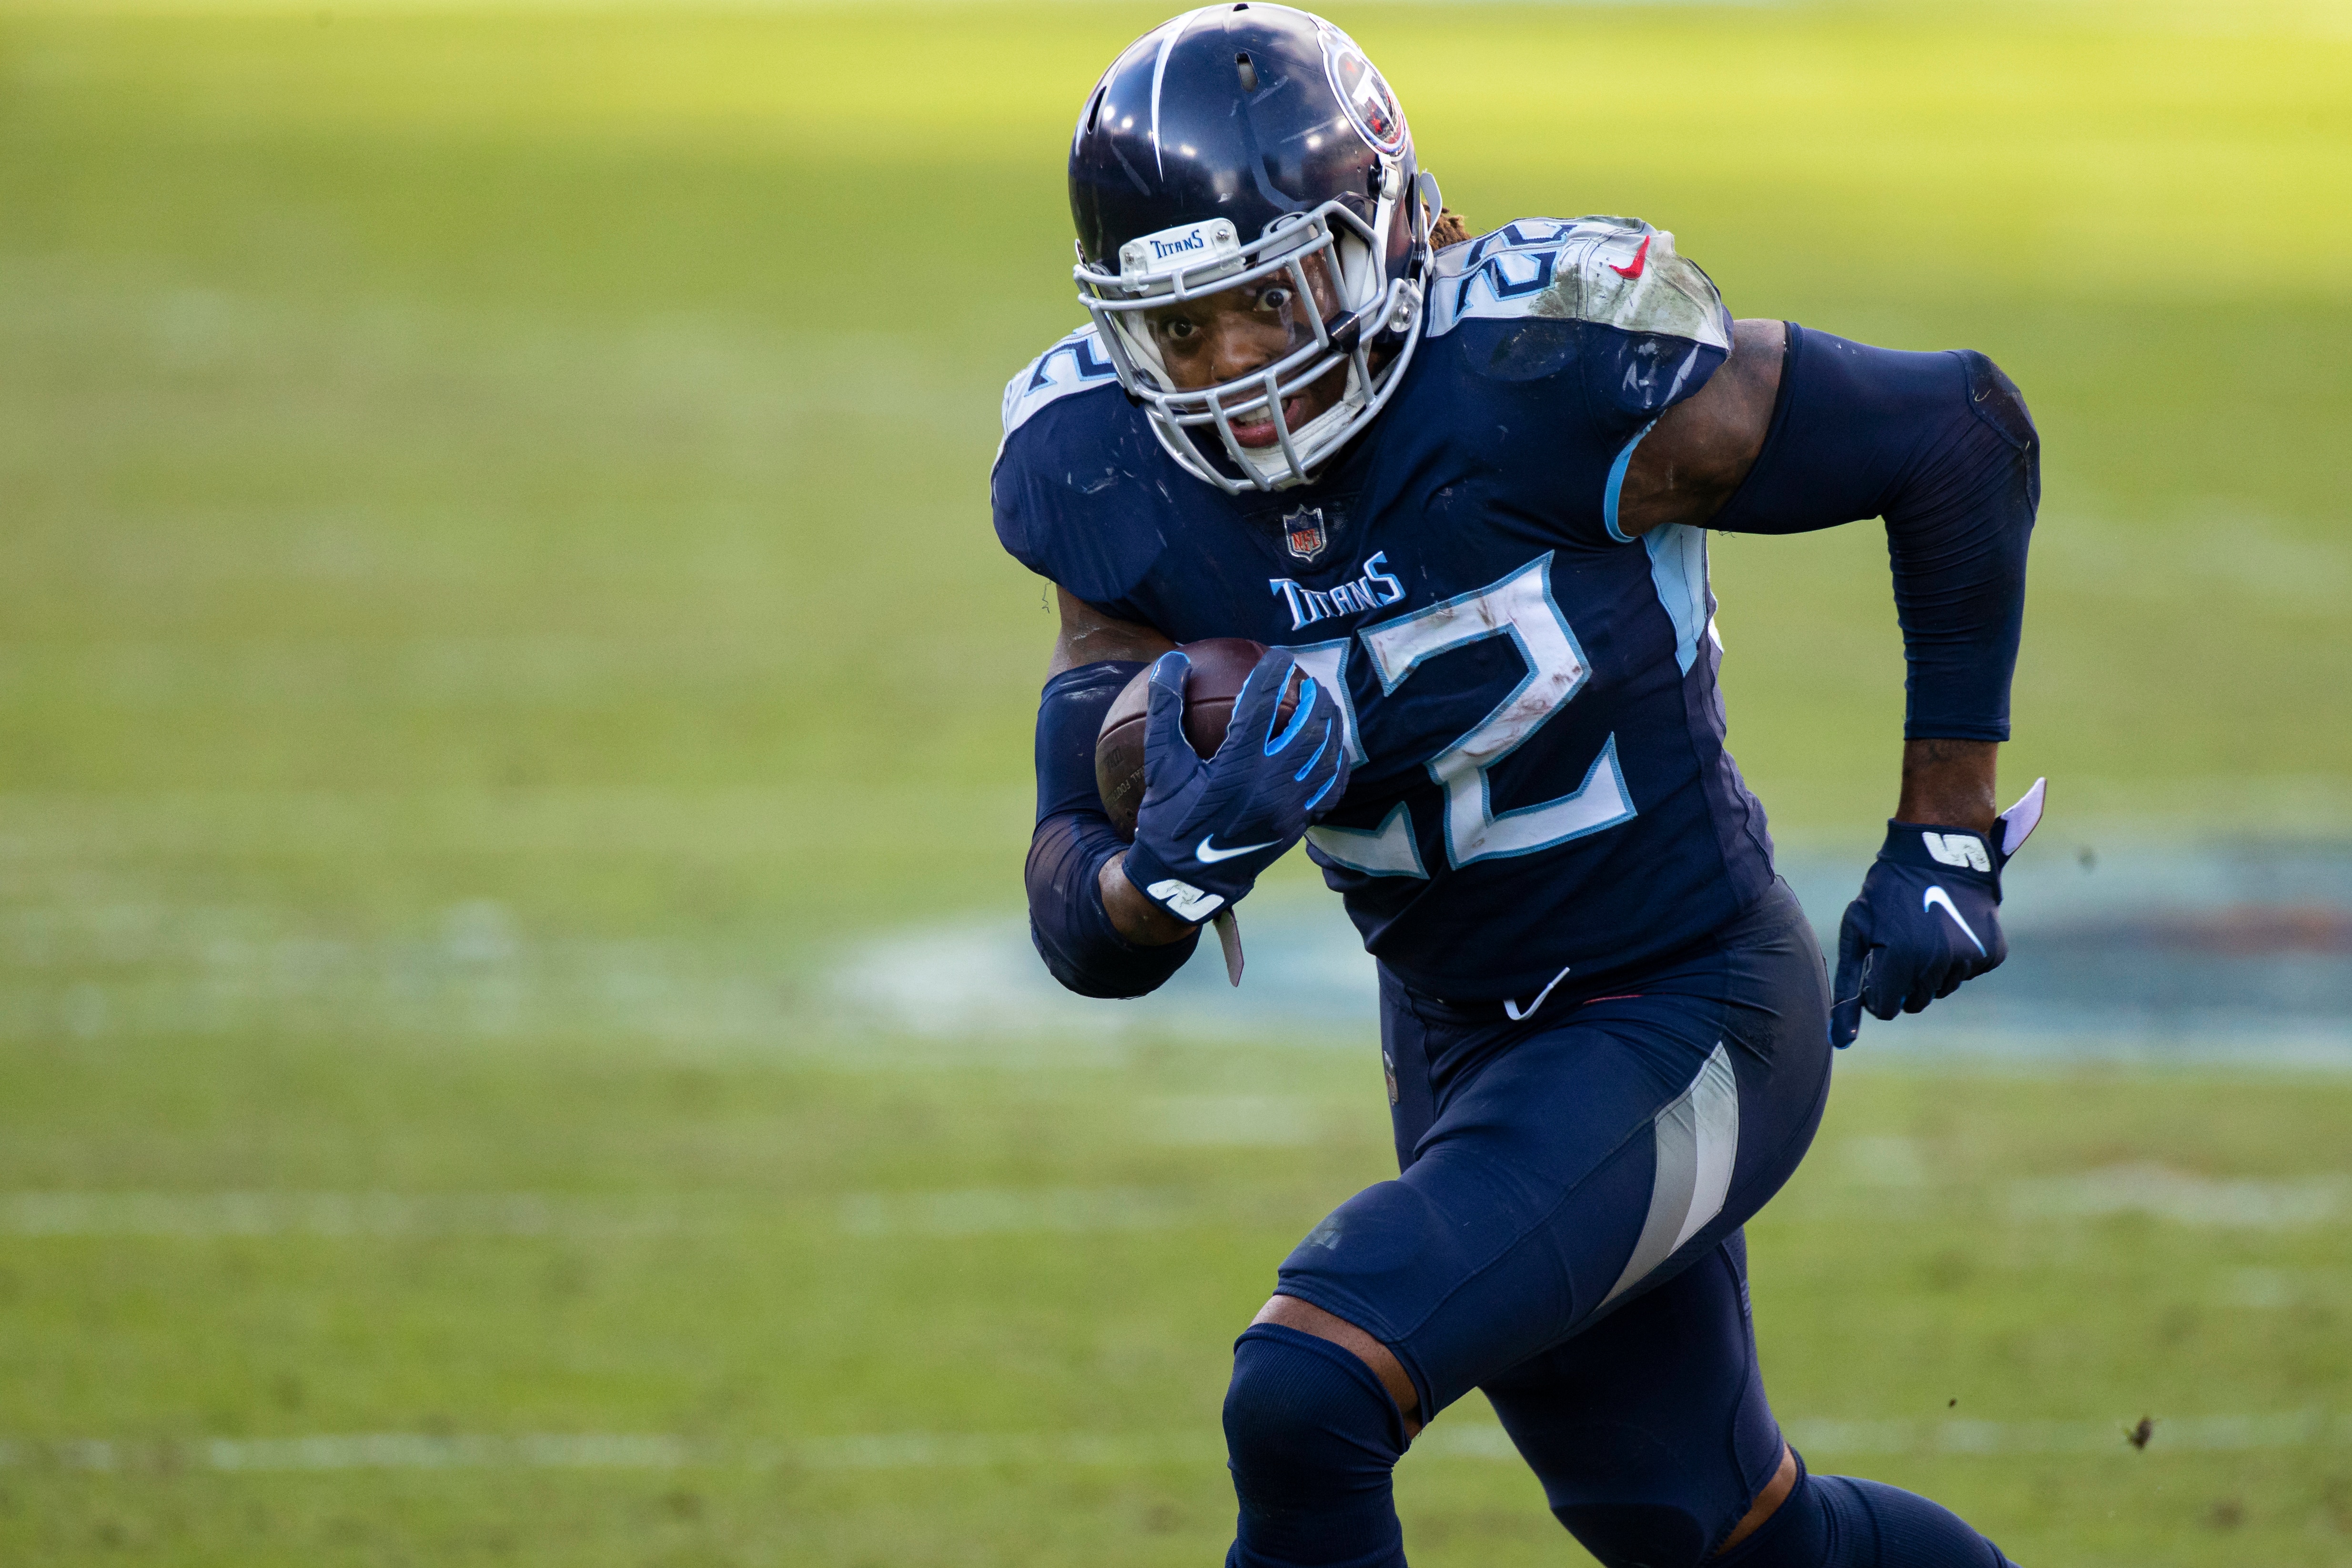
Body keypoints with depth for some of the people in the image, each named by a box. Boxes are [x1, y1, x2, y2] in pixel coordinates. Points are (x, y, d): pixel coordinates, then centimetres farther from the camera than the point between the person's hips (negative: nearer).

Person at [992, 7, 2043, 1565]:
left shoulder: (1543, 378, -26)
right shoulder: (1130, 491, -11)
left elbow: (1966, 431, -14)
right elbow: (1085, 932, -10)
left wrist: (1944, 840, -9)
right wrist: (1175, 865, -36)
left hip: (1688, 1019, -7)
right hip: (1463, 1042, 7)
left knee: (1304, 1403, -25)